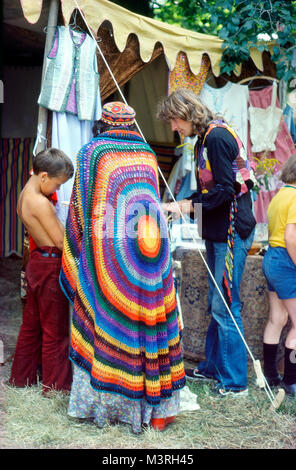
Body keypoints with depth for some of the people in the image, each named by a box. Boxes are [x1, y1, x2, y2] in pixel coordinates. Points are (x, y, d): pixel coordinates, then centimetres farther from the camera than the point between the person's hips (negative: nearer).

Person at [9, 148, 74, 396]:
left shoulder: (25, 195, 7)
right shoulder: (40, 203, -22)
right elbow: (62, 242, -19)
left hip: (37, 261, 9)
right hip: (51, 266, -9)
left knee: (32, 323, 18)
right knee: (55, 329, 2)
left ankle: (21, 377, 28)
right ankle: (55, 385, 12)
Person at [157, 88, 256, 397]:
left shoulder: (217, 136, -15)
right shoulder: (205, 139, 15)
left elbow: (225, 191, -21)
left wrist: (189, 205, -14)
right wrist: (181, 205, 7)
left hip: (232, 231, -10)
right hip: (217, 231, 10)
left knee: (225, 307, -7)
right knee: (217, 304, 16)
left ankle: (234, 382, 0)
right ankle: (212, 367, 27)